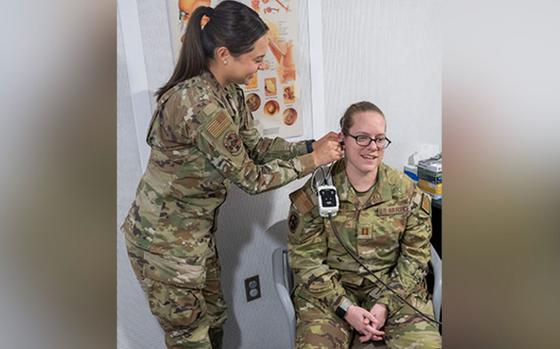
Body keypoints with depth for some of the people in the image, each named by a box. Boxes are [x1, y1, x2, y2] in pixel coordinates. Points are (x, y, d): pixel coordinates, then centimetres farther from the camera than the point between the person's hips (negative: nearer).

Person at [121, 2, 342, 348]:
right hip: (165, 240, -8)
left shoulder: (229, 92, -1)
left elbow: (255, 146, 6)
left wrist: (310, 146, -3)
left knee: (213, 319, 23)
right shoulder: (201, 105, -30)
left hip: (197, 230, 8)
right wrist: (312, 161, -13)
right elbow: (250, 178, -23)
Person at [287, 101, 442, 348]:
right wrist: (346, 308, -15)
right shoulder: (315, 193, -8)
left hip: (394, 288, 2)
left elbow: (416, 254, 1)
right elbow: (305, 259, -7)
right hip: (328, 292, -1)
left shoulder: (406, 191, -1)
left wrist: (385, 303, -11)